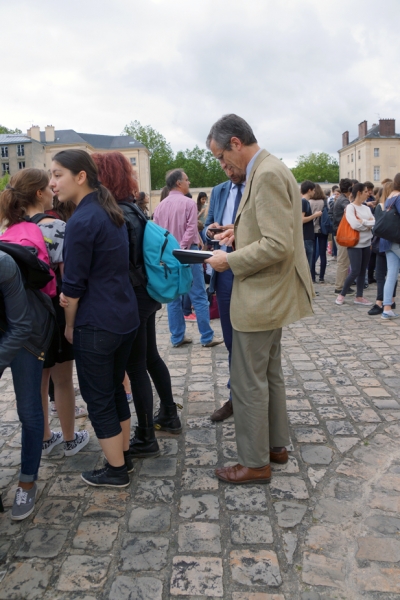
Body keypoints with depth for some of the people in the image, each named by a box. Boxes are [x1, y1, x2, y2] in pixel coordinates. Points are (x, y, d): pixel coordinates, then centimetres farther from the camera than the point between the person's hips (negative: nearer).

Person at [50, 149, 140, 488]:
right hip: (126, 317, 9)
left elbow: (74, 282, -15)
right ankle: (124, 456, 36)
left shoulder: (81, 221, -18)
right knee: (115, 389, 21)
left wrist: (69, 325, 0)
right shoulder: (111, 213, 10)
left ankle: (116, 471, 22)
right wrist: (72, 295, 6)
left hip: (96, 324, -8)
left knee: (98, 399, 8)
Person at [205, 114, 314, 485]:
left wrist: (230, 260, -18)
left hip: (261, 297, -11)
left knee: (247, 383, 1)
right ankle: (276, 444, 36)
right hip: (270, 293, 11)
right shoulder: (268, 169, 12)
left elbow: (278, 245, -27)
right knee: (269, 374, 20)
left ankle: (255, 463, 18)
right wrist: (241, 232, 7)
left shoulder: (267, 174, -20)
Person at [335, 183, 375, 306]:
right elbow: (355, 225, -21)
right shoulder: (350, 207, -9)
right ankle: (342, 295, 7)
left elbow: (375, 223, 3)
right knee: (355, 271, -8)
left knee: (363, 271, 8)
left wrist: (363, 222, -13)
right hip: (355, 244, -7)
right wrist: (368, 223, -7)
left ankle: (359, 297, 16)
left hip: (366, 243, 7)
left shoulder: (366, 208, 12)